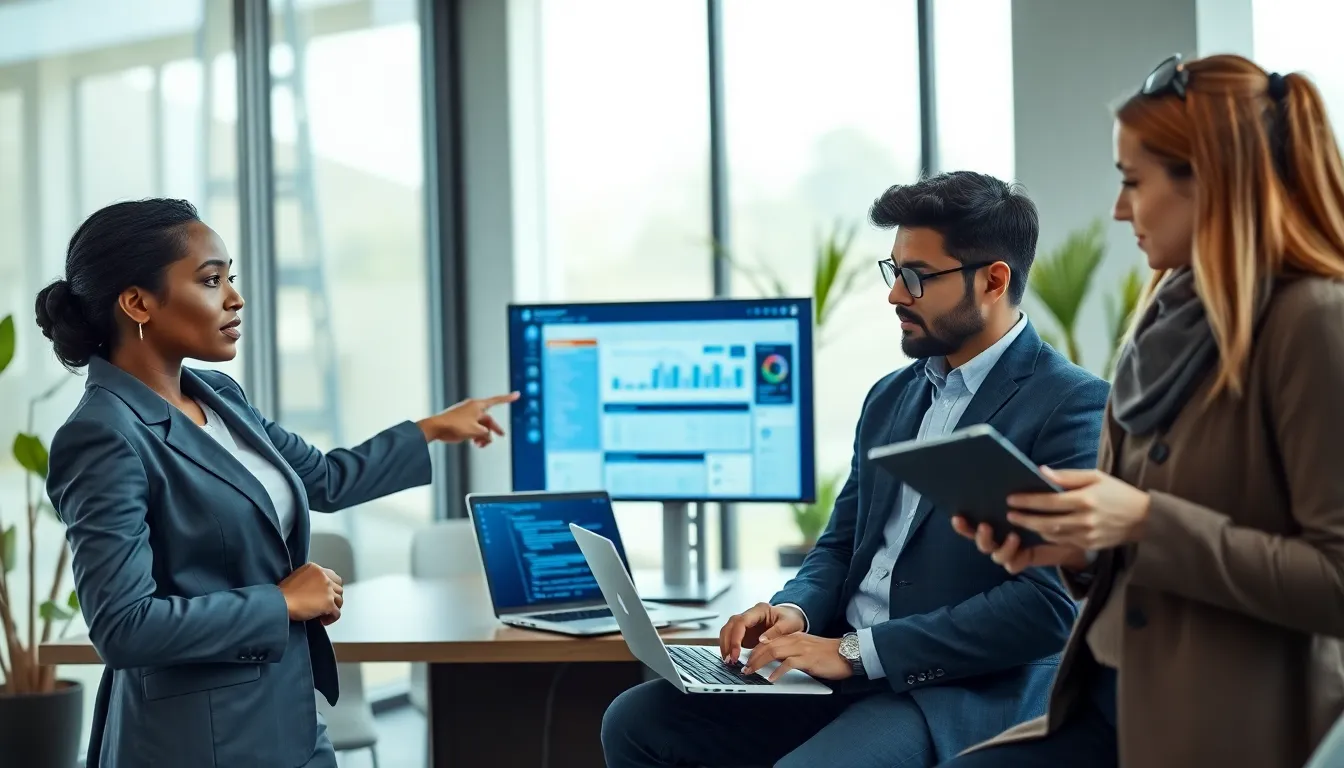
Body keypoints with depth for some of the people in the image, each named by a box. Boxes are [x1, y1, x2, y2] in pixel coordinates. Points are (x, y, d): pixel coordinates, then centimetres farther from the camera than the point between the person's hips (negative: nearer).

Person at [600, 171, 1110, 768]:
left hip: (965, 694, -8)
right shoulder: (891, 397, 17)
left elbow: (1049, 602, -17)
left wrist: (857, 650, -18)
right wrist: (794, 611, -2)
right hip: (845, 670, 8)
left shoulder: (1073, 405, -9)